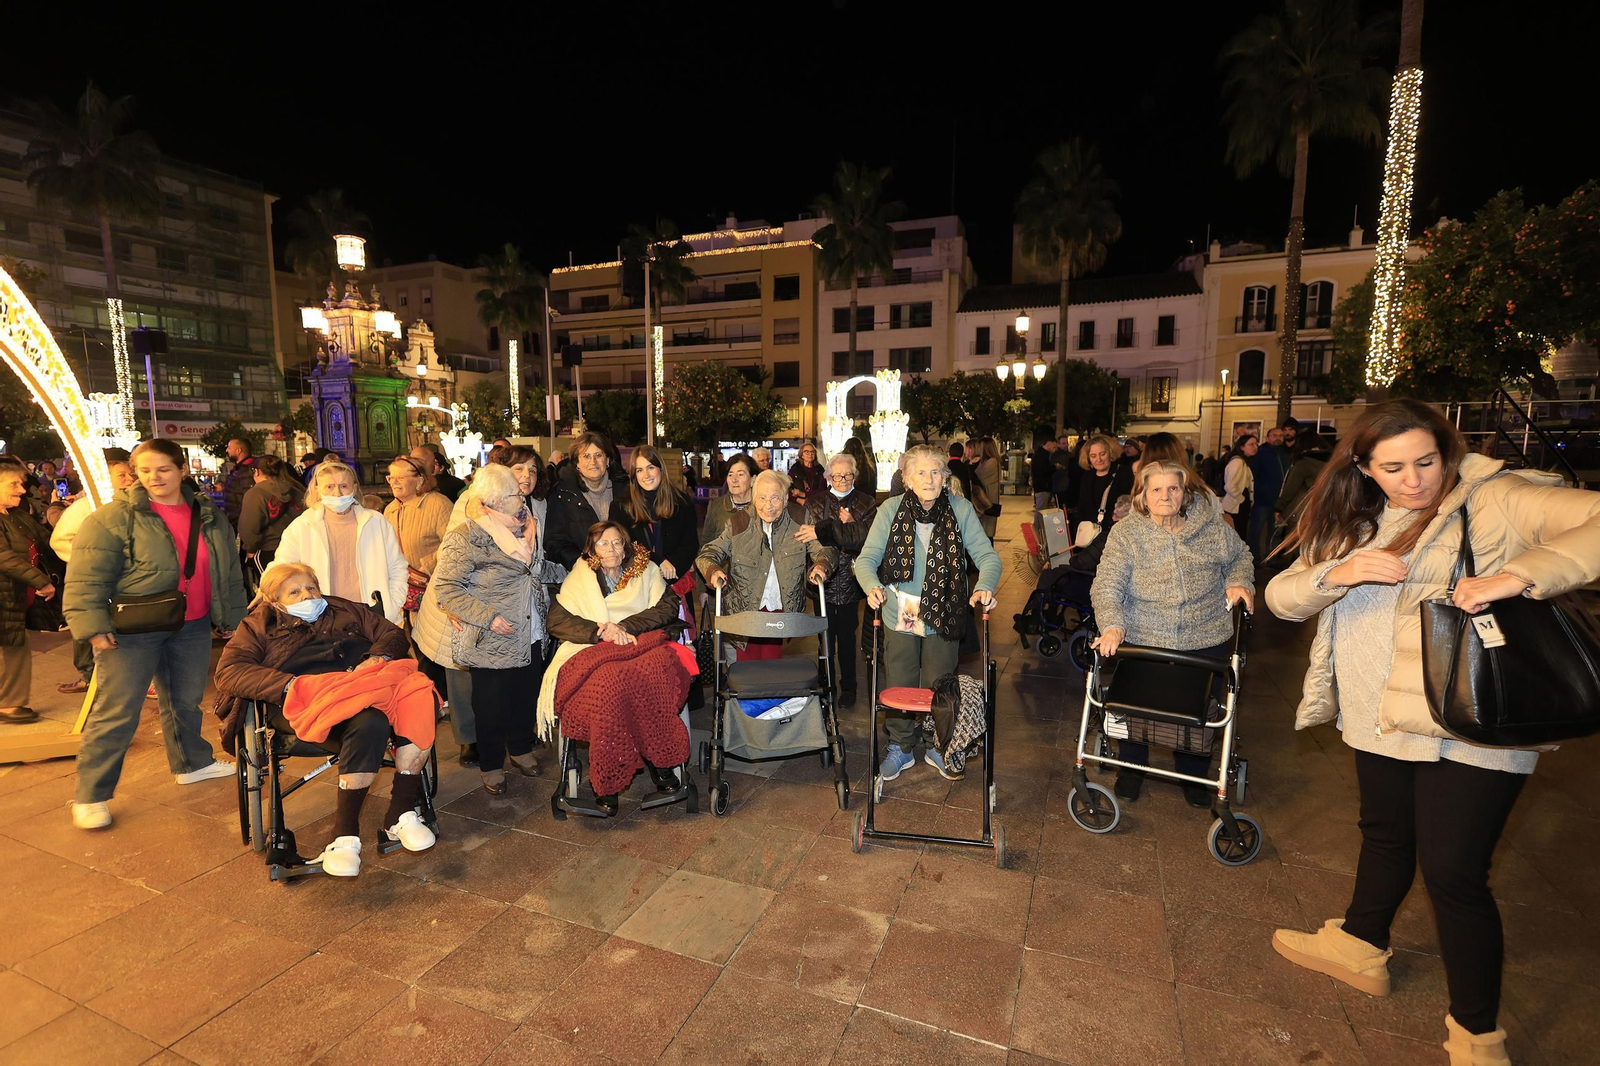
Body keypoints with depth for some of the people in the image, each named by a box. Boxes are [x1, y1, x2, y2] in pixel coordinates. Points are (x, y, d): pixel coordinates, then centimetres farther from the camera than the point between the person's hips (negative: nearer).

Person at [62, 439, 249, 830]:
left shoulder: (209, 516, 6)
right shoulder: (113, 518, -9)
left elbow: (230, 573, 13)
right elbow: (86, 579, -12)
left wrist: (232, 617, 13)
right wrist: (93, 625, -20)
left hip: (191, 628, 5)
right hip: (131, 630, -4)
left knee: (186, 702, 18)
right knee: (116, 713, -2)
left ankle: (192, 763, 35)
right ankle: (90, 796, 11)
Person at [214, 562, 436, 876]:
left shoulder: (346, 610, 31)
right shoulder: (259, 626, 25)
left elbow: (392, 633, 24)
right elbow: (229, 671, 8)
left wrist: (379, 656, -1)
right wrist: (289, 684, -11)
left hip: (368, 683, 3)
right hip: (308, 698, -3)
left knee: (417, 705, -33)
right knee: (369, 723, -39)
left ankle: (401, 815, -23)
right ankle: (345, 835, -27)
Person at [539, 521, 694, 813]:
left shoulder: (647, 572, 15)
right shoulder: (580, 578, 16)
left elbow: (668, 607, 1)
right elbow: (556, 621, 4)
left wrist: (625, 627, -11)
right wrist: (600, 631, -12)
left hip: (643, 643, 1)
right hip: (593, 650, 0)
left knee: (661, 665, -36)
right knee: (609, 682, -36)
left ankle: (660, 759, -23)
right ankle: (606, 781, -25)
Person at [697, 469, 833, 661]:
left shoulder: (798, 522, -3)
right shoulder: (738, 524, -4)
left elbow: (825, 549, 0)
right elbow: (707, 553, -2)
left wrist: (821, 565, -24)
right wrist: (713, 571, -25)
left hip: (782, 609, 0)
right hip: (745, 609, 0)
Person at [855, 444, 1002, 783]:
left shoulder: (961, 509, -6)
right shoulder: (890, 509, -7)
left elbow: (987, 556, -7)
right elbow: (866, 558, -8)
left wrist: (985, 587, -27)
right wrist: (872, 586, -29)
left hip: (944, 615, 1)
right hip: (900, 614, 0)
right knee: (899, 686, 11)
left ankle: (938, 747, 39)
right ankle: (901, 747, 34)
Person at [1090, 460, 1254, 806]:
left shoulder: (1211, 527, -2)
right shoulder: (1125, 533, -11)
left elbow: (1240, 557, 18)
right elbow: (1107, 586, -19)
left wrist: (1239, 581, -3)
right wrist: (1112, 626, -35)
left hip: (1205, 642, 2)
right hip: (1141, 641, -2)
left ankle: (1193, 773, 41)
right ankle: (1131, 767, 38)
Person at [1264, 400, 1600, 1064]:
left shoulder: (1495, 502, -11)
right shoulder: (1352, 524, 5)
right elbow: (1281, 597, -2)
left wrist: (1521, 573, -32)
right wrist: (1337, 574, -20)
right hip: (1382, 719, 6)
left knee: (1452, 872, 1)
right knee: (1384, 837, 24)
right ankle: (1359, 946, 45)